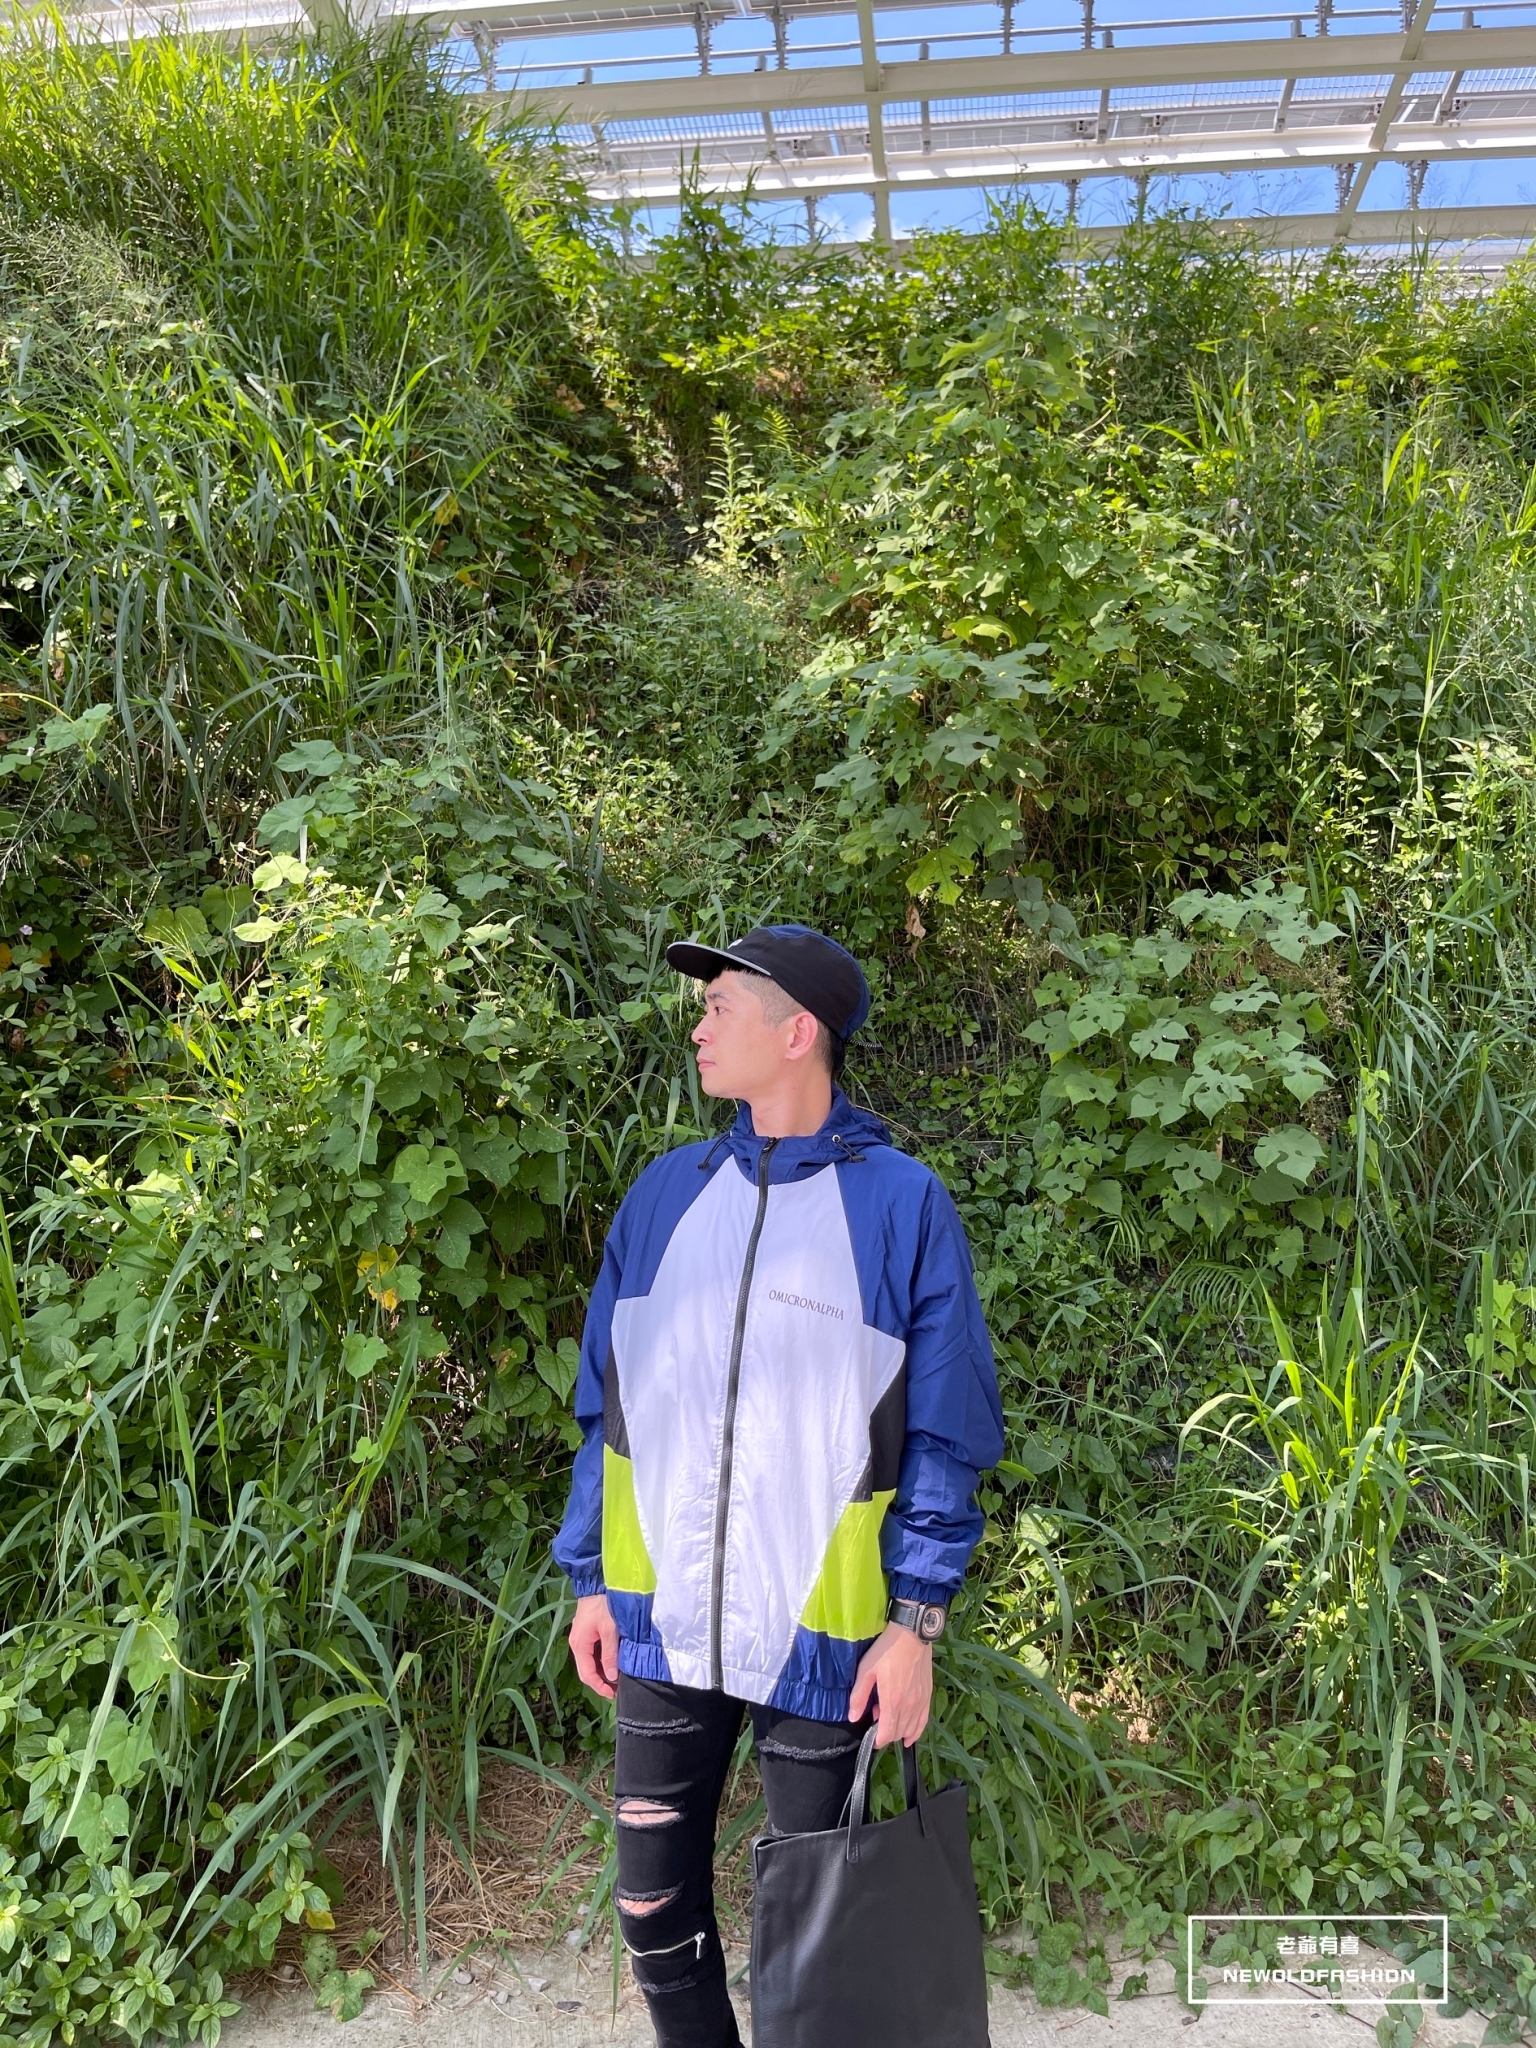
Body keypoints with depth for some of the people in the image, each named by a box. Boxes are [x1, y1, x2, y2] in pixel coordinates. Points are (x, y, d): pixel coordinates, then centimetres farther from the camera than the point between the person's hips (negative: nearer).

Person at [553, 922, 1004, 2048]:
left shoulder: (901, 1202, -9)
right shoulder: (667, 1191, 3)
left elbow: (947, 1433, -6)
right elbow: (610, 1401, 9)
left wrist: (918, 1618, -9)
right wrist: (594, 1581, 7)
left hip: (819, 1634, -3)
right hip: (662, 1619, 4)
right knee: (654, 1899, 16)